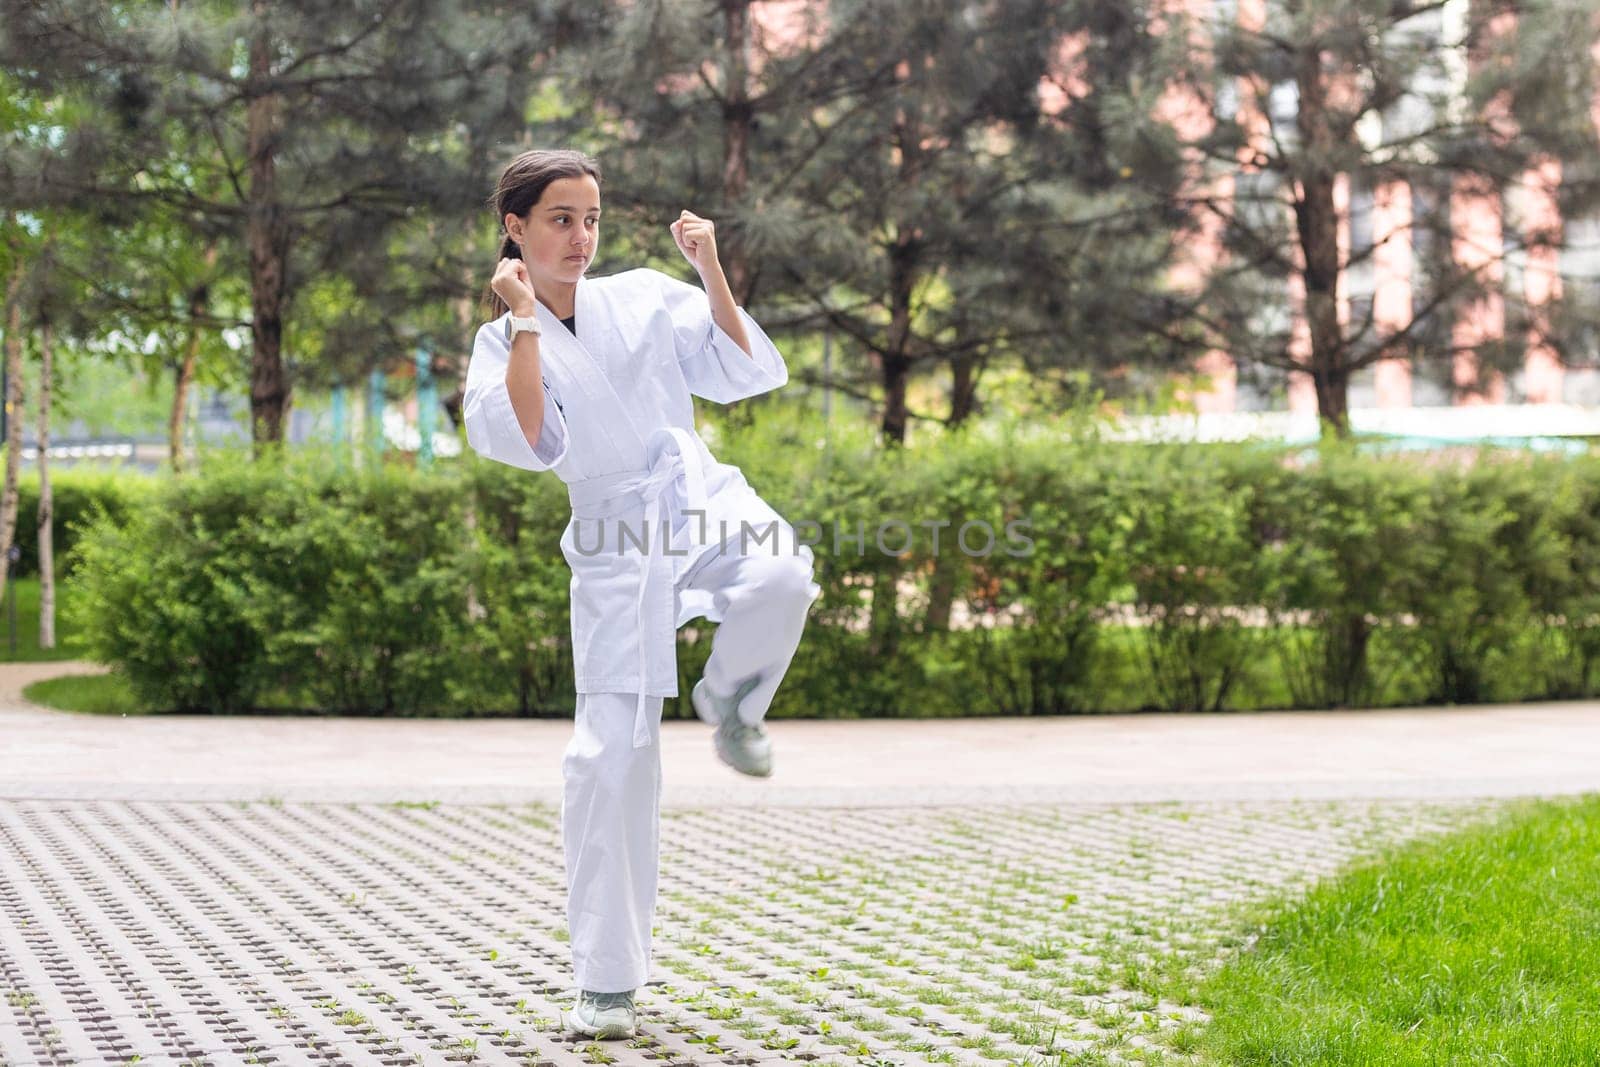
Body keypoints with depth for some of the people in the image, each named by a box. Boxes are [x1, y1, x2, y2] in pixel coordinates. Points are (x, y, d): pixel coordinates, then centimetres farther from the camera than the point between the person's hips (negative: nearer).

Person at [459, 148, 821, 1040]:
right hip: (615, 543, -1)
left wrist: (711, 273, -7)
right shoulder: (502, 345, 4)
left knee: (782, 573, -36)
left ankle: (729, 700, -2)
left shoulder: (645, 298, 5)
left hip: (699, 496, 1)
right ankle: (607, 981, 7)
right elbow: (528, 443, -15)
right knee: (611, 752, -5)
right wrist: (525, 320, -12)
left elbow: (752, 373, 1)